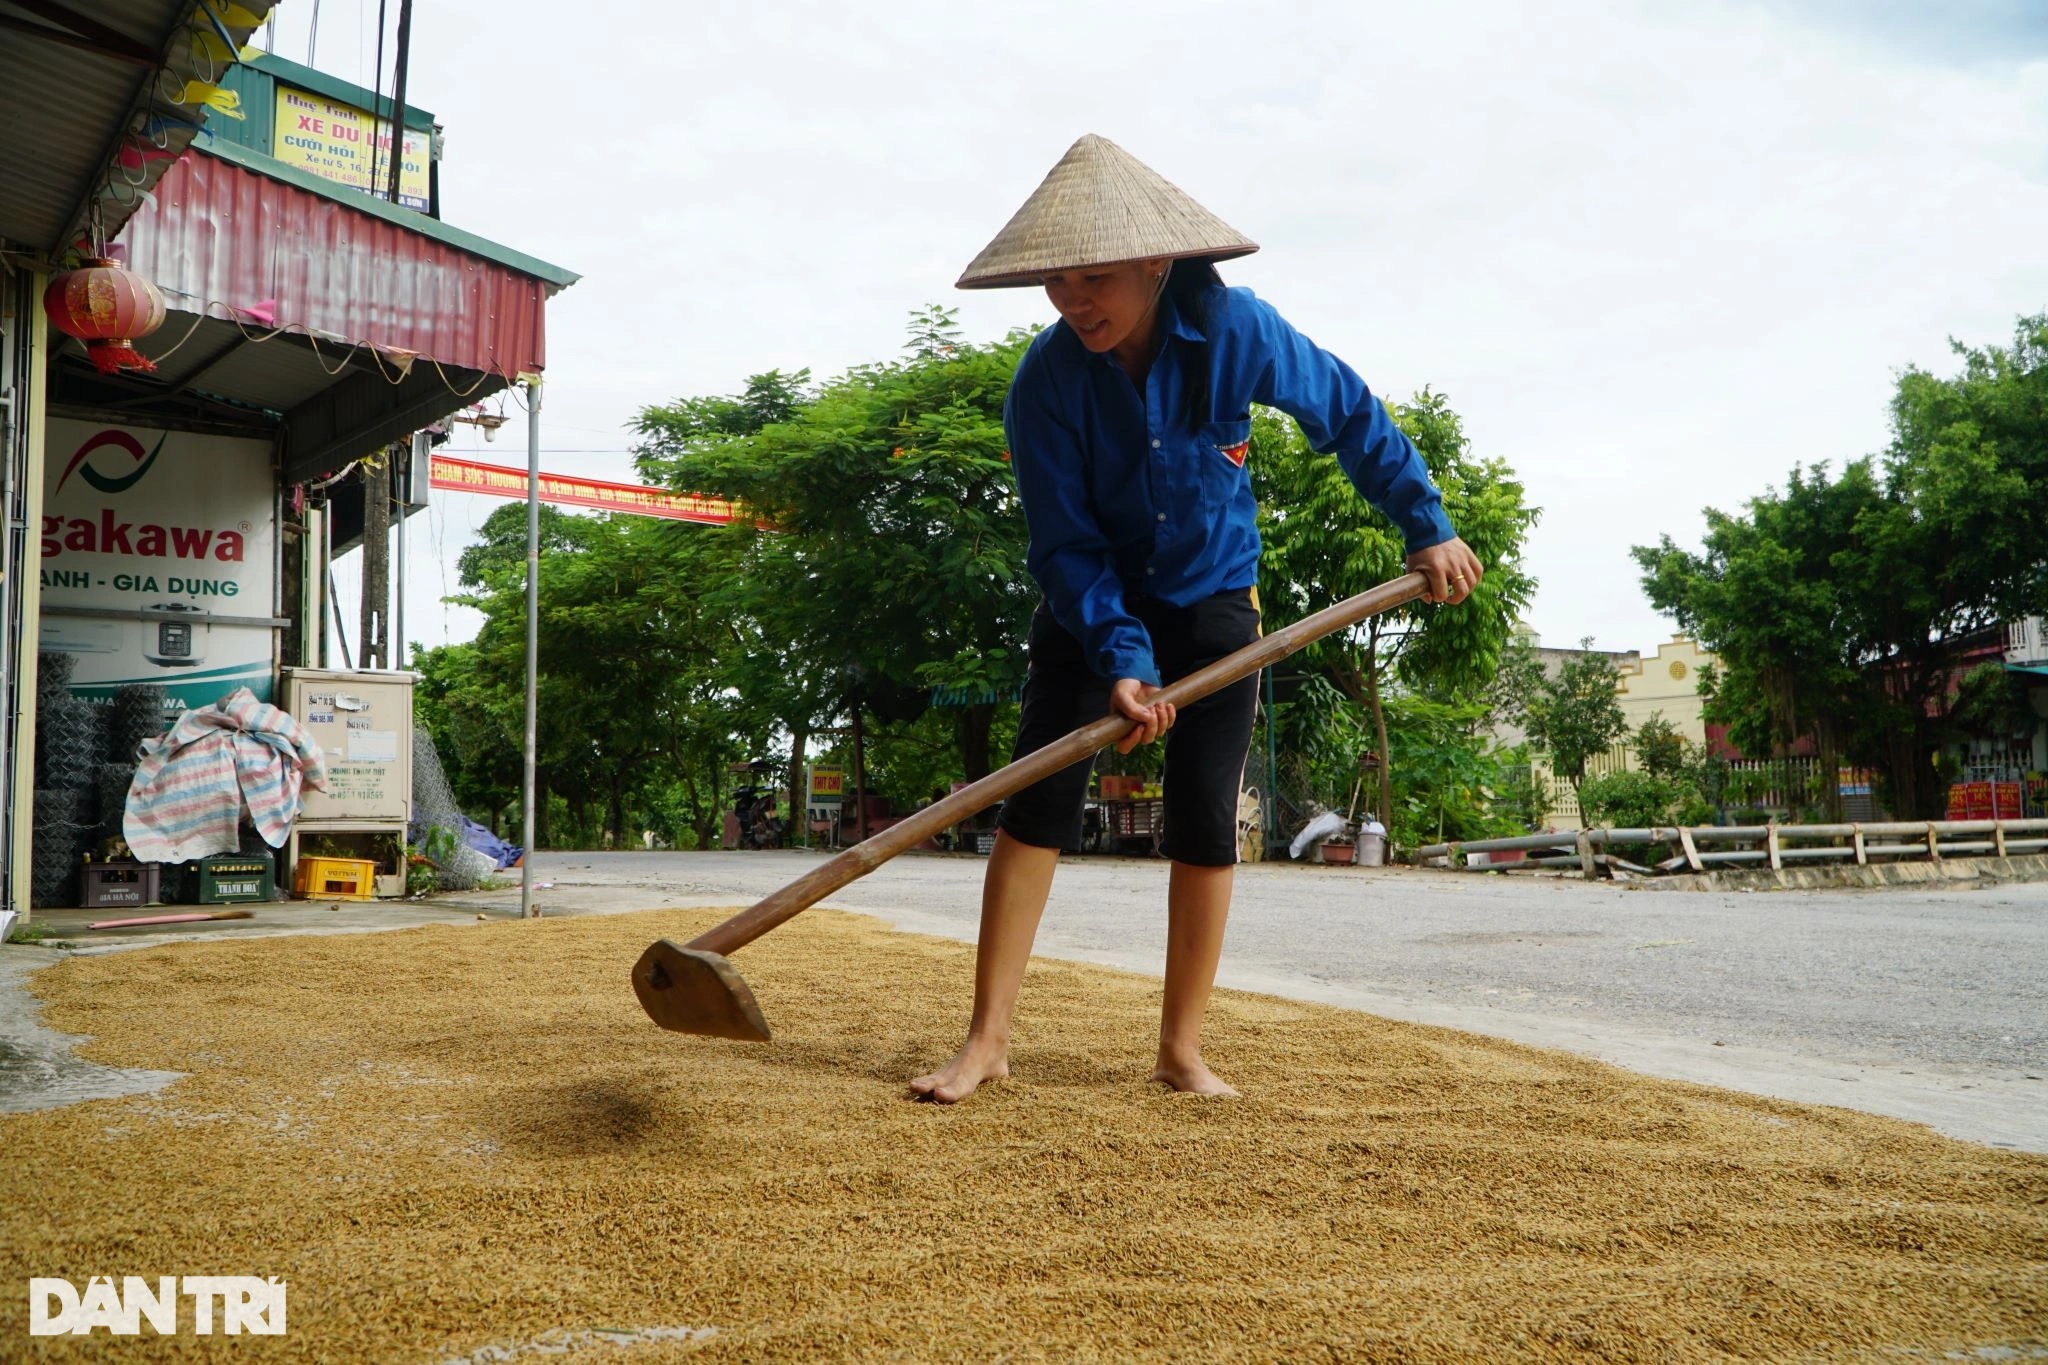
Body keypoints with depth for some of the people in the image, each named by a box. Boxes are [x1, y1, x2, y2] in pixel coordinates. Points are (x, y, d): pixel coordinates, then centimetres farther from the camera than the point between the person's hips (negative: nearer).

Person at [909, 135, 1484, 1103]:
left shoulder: (1238, 333, -19)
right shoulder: (1047, 380, -21)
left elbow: (1353, 417, -4)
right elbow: (1065, 544, -19)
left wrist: (1427, 527, -2)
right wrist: (1120, 657, -31)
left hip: (1213, 601, 1)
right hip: (1093, 606, 0)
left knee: (1204, 820, -3)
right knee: (1035, 802, -9)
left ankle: (1182, 1050, 9)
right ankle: (988, 1039, -2)